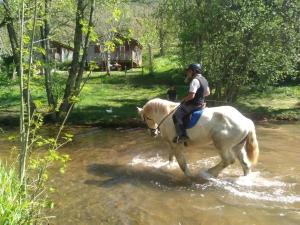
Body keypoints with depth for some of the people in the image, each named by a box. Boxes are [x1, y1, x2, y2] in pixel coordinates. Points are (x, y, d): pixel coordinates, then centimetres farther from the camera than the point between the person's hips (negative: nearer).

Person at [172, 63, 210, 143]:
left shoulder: (195, 80, -20)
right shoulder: (204, 79, 11)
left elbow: (191, 95, -27)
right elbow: (208, 92, 22)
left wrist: (183, 100, -11)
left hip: (193, 105, -11)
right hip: (201, 103, 11)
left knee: (177, 115, -13)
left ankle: (182, 135, -18)